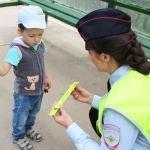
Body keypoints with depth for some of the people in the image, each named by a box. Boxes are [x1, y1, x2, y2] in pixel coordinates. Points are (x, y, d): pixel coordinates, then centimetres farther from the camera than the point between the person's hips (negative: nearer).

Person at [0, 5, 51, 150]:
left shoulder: (40, 44, -10)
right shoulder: (17, 50, -31)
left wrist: (46, 77, 17)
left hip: (39, 90, 6)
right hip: (23, 94, -6)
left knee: (33, 113, 30)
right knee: (21, 117, 19)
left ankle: (29, 128, 59)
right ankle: (18, 137, 46)